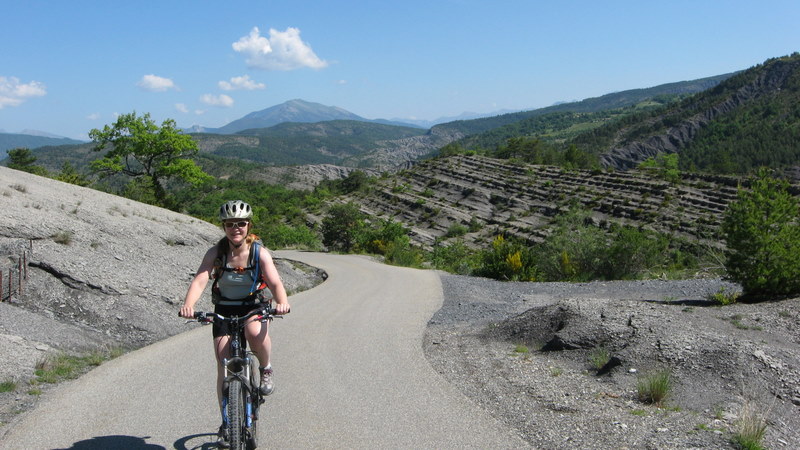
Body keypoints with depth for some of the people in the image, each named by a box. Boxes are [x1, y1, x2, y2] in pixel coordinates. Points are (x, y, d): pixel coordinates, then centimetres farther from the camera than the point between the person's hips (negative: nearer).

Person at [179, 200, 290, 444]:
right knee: (223, 364, -3)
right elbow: (200, 280, -24)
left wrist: (282, 302, -47)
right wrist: (188, 305, -44)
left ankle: (266, 370, -5)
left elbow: (275, 282, -25)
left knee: (255, 332, -36)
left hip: (254, 307, -2)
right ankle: (227, 422, 12)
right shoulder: (216, 252, -12)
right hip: (224, 309, 2)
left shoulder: (260, 252, -14)